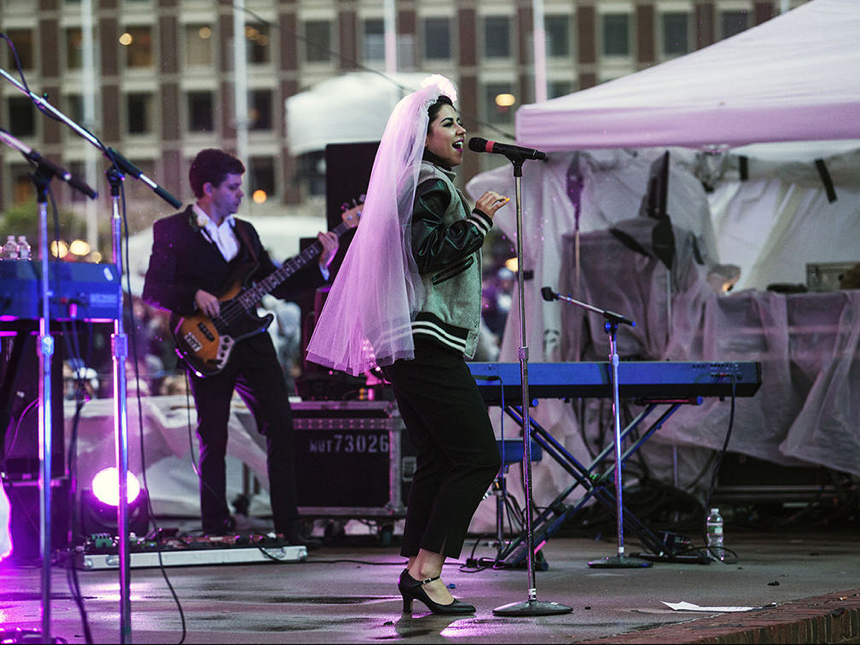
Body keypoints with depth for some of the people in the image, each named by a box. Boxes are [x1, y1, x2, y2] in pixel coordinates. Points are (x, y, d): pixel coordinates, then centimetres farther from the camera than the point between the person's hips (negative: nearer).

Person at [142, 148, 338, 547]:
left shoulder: (244, 231, 18)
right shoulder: (171, 230, 0)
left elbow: (277, 285, 18)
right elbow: (153, 292, -6)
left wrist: (320, 265, 7)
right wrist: (195, 296, -21)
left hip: (253, 340, 5)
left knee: (282, 429, -3)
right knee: (213, 440, -2)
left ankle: (288, 527, 0)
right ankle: (216, 530, 7)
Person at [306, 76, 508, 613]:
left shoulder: (420, 185, 22)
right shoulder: (431, 185, -10)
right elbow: (431, 253, -21)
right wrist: (479, 219, -13)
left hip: (409, 343, 11)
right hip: (430, 341, -11)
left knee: (438, 459, 10)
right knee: (479, 456, -12)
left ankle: (418, 572, 8)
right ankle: (427, 569, -14)